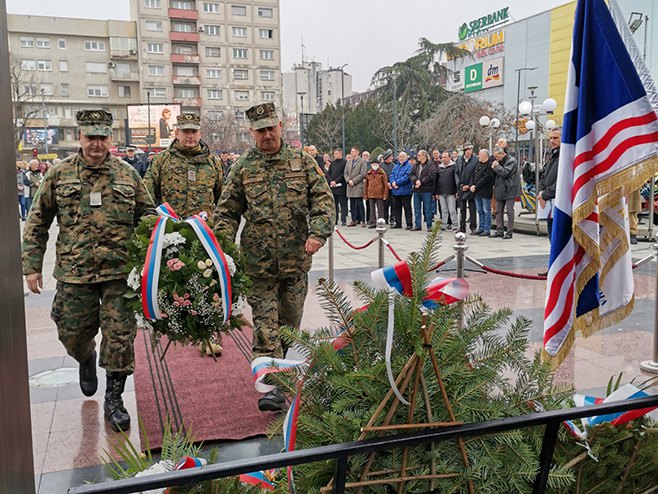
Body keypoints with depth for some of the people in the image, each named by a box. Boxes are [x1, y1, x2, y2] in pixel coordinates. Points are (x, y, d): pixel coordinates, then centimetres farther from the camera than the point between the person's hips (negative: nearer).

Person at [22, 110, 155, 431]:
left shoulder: (127, 174, 4)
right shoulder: (59, 175, 5)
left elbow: (147, 215, 11)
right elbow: (37, 223, 9)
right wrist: (32, 265, 5)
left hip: (120, 272, -1)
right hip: (73, 272, 1)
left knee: (120, 336, 0)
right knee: (73, 334, 11)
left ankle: (114, 399, 17)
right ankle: (86, 360, 47)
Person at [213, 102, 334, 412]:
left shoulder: (302, 162, 5)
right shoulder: (242, 169, 4)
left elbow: (323, 199, 0)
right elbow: (227, 212, 7)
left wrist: (318, 233, -16)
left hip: (296, 261, 2)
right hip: (259, 263, -1)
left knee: (290, 323, 15)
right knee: (265, 326, -5)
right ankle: (273, 387, -2)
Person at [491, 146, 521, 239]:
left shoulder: (512, 161, -8)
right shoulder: (500, 162, 17)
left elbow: (505, 173, -19)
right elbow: (495, 174, 19)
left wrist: (497, 166, -8)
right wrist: (493, 168, 0)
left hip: (509, 190, -8)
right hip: (500, 190, 8)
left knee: (509, 211, -4)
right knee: (498, 211, 8)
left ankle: (509, 232, 0)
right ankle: (499, 231, 13)